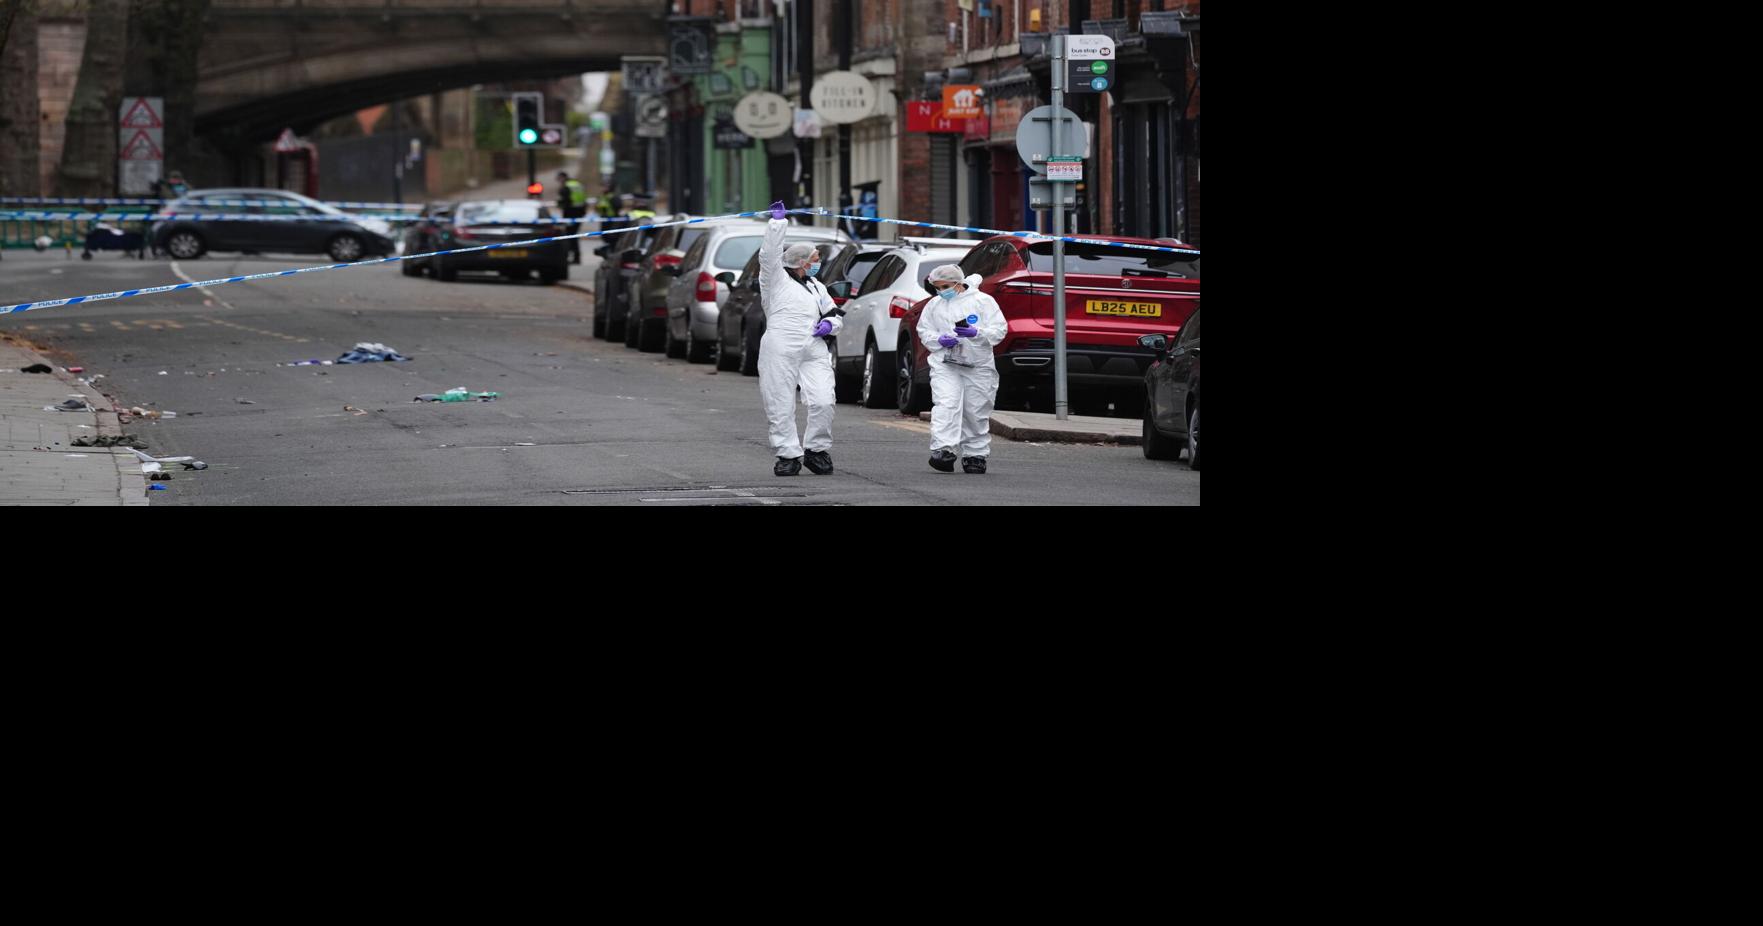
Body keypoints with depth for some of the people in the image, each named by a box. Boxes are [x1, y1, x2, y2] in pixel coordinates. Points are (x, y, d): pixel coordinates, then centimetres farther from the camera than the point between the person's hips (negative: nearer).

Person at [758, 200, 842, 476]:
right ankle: (788, 455, 5)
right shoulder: (776, 278, 7)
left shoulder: (816, 287, 24)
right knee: (781, 406, -4)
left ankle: (817, 450, 6)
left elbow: (835, 313, 31)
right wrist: (777, 223, -14)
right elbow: (769, 254, -11)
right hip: (780, 351, -4)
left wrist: (830, 323, 8)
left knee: (823, 402, -10)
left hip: (814, 352, 4)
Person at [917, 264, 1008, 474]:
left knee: (976, 412, 4)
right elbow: (923, 331, 15)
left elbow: (1000, 329, -1)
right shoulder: (934, 305, 11)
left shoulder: (982, 301, 1)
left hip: (978, 367, -1)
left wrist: (976, 333, -18)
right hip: (945, 366, 1)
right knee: (945, 406, -18)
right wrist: (939, 340, -6)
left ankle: (975, 455, 17)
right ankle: (943, 450, -28)